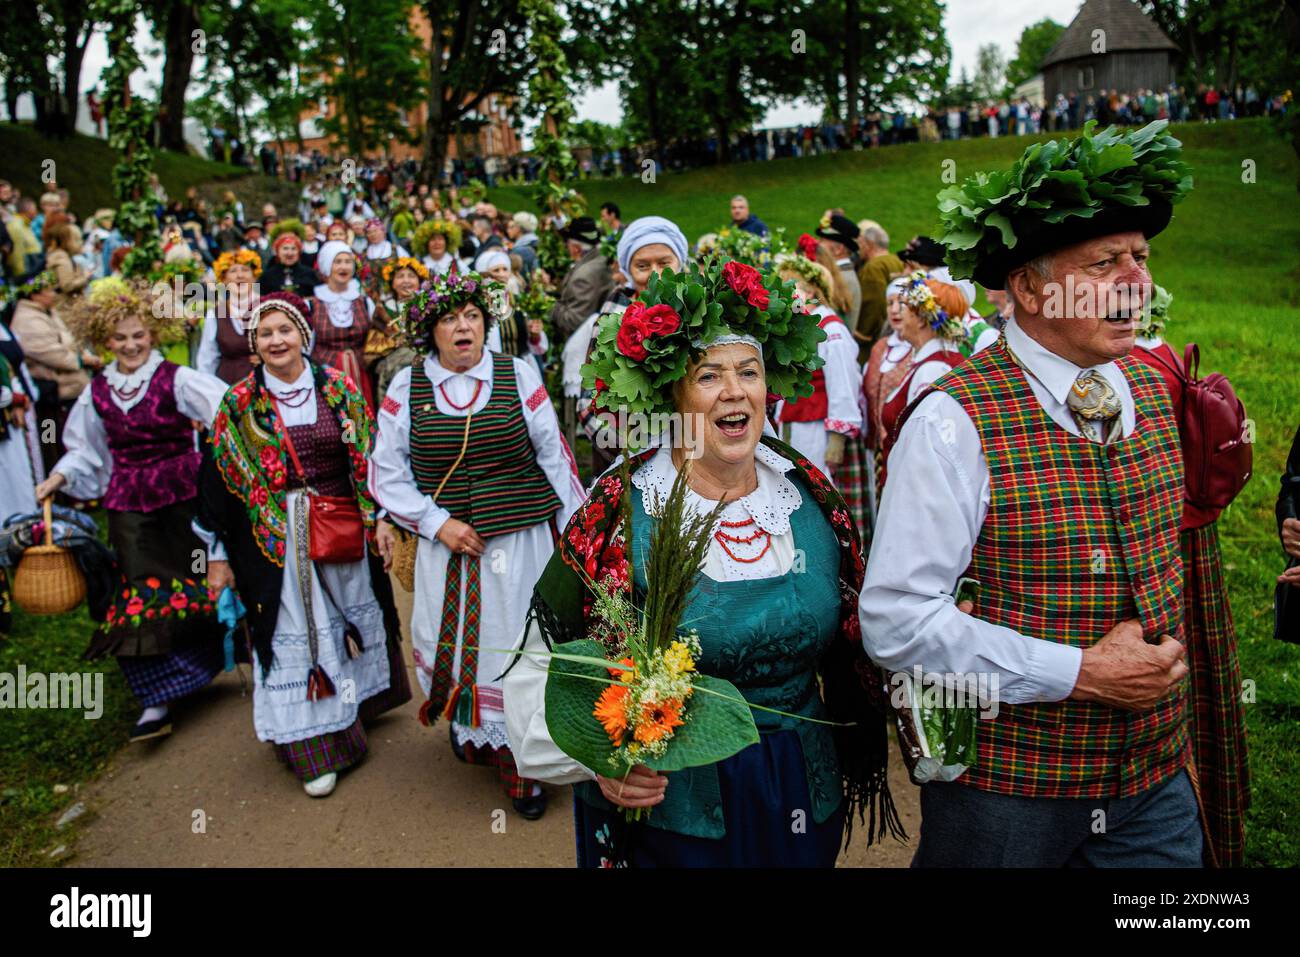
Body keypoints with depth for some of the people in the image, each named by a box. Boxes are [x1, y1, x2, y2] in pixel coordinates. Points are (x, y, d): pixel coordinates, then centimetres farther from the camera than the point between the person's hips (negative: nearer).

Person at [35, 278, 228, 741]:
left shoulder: (176, 379, -8)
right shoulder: (97, 391, 6)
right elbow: (85, 449, 19)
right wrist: (59, 477, 5)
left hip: (183, 493, -3)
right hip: (129, 503, 3)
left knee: (197, 579, 8)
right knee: (142, 591, 1)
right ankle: (156, 701, 7)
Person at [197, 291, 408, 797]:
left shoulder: (339, 388, 0)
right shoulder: (240, 403, -2)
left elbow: (369, 457, 3)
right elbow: (219, 477, 0)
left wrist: (381, 519, 0)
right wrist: (219, 556, -1)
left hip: (344, 532, 2)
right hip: (280, 540, -2)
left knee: (357, 614, 15)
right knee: (295, 633, 3)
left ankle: (359, 700, 39)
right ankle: (314, 745, 13)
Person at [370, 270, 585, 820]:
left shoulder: (519, 375, 0)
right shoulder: (406, 387, 2)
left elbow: (553, 457, 6)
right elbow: (387, 473, 5)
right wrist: (436, 522, -7)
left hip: (522, 542, 0)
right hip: (448, 546, 1)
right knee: (457, 647, 6)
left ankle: (516, 756, 23)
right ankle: (470, 727, 35)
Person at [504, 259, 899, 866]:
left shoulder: (811, 495, -4)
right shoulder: (620, 511, -16)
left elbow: (849, 646, 10)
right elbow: (543, 661, -11)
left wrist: (862, 758, 7)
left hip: (806, 798, 4)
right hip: (667, 808, -3)